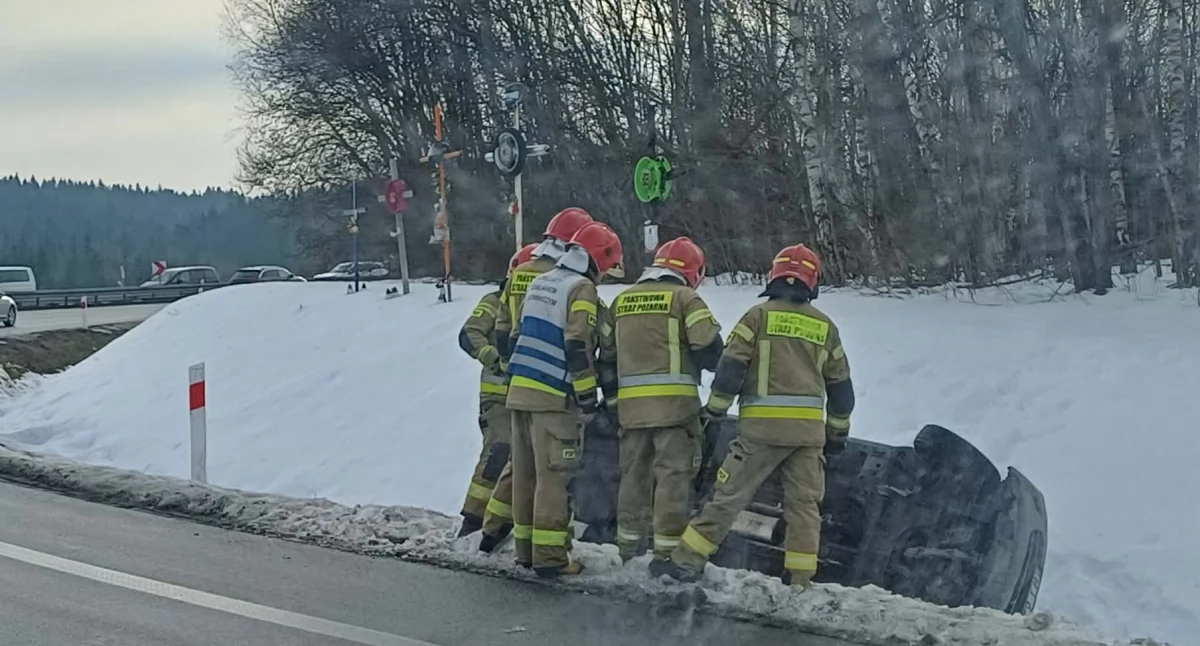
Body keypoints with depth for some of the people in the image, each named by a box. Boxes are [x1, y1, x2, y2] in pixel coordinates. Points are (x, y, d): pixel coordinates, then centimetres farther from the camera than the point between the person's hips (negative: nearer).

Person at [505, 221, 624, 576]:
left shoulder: (539, 283, 17)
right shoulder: (581, 289, -8)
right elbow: (577, 349, -16)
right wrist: (587, 398, -11)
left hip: (520, 390, 8)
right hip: (553, 397, -8)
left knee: (525, 472, 12)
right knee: (553, 476, -5)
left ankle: (526, 547, 19)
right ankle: (549, 556, -4)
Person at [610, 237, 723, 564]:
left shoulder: (622, 300, 14)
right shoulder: (684, 297, -3)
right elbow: (709, 346, -10)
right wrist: (691, 362, 9)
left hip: (631, 402, 6)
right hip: (674, 401, -5)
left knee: (634, 474, 14)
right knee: (673, 475, -2)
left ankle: (628, 548, 22)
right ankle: (667, 551, -5)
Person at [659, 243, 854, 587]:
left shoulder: (759, 315, -1)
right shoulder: (824, 326, 12)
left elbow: (731, 366, -5)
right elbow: (840, 384, 17)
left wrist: (713, 411, 4)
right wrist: (838, 430, 26)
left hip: (763, 424, -3)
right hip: (809, 427, 3)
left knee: (729, 494, 1)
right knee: (804, 503, 9)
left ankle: (688, 559, 1)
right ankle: (800, 578, 9)